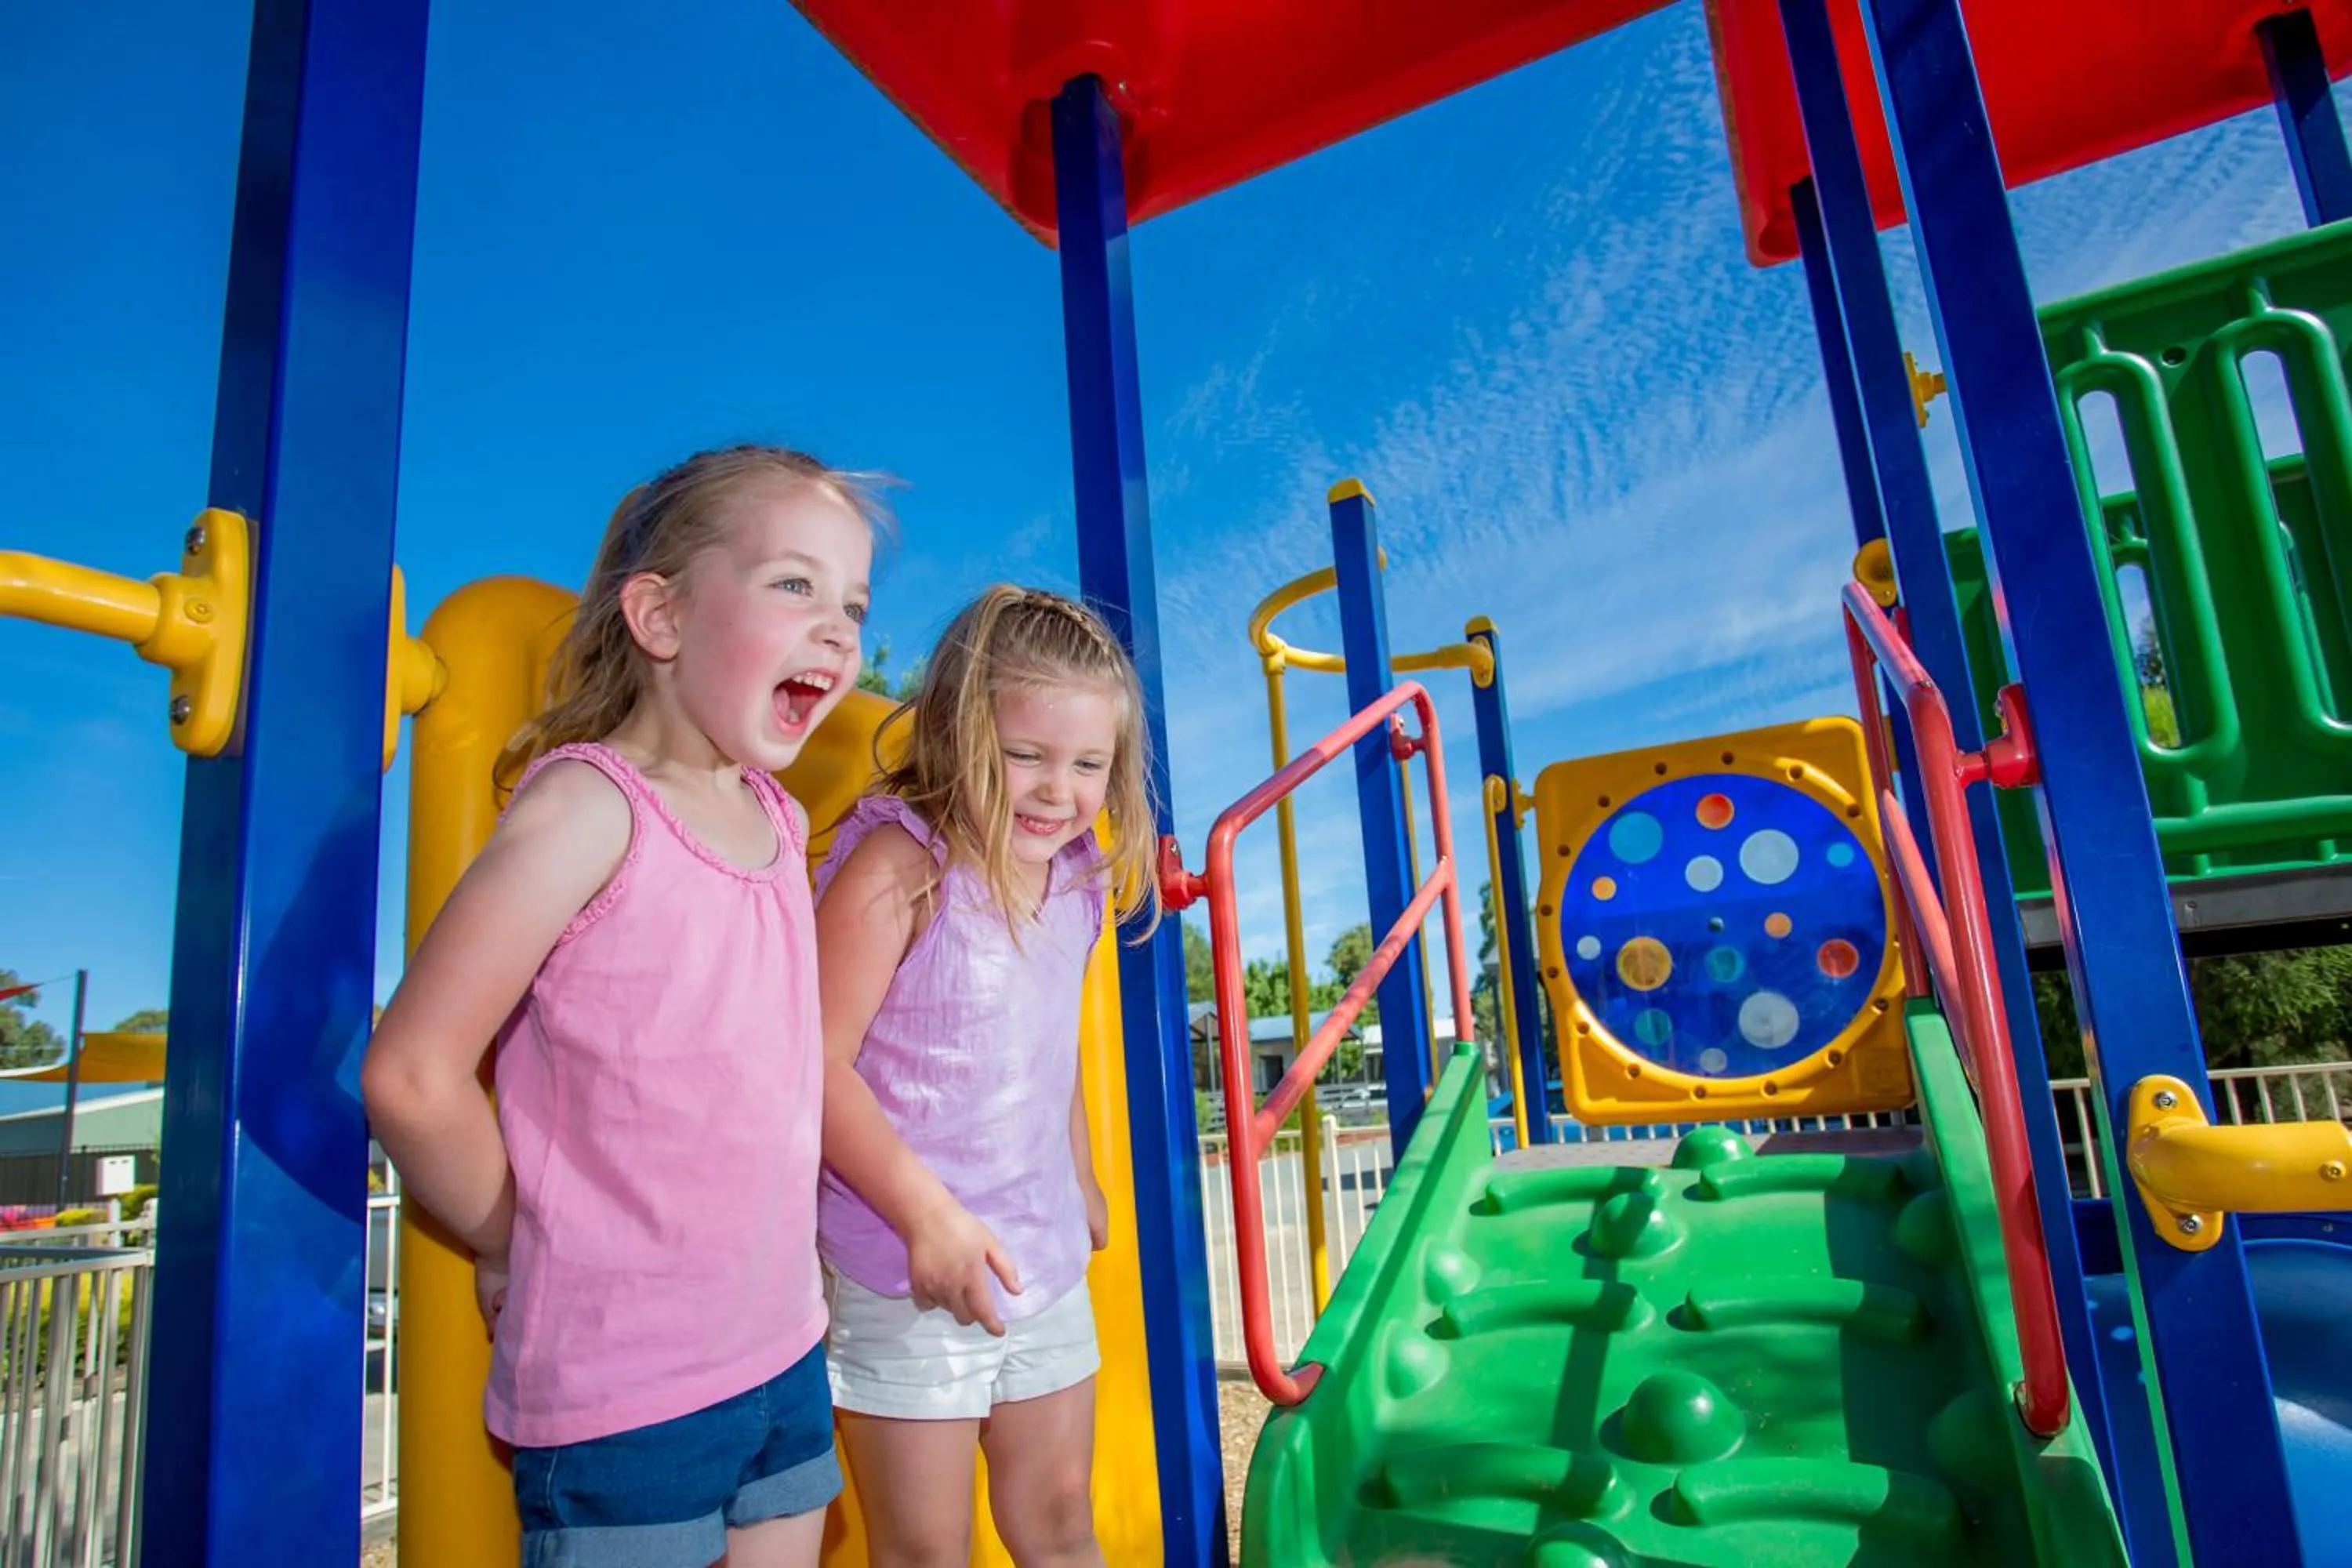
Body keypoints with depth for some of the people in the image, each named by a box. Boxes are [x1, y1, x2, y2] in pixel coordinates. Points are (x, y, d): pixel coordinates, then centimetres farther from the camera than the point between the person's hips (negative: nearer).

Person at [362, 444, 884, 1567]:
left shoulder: (780, 821, 4)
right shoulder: (590, 803, -17)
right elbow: (410, 1072, -18)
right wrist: (514, 1247, -5)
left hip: (784, 1350, 7)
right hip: (618, 1393, -7)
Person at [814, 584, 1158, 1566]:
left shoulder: (1080, 875, 2)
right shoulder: (898, 864, -20)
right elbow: (820, 1062, -21)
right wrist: (926, 1213, -20)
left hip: (1047, 1263, 6)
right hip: (907, 1278, -6)